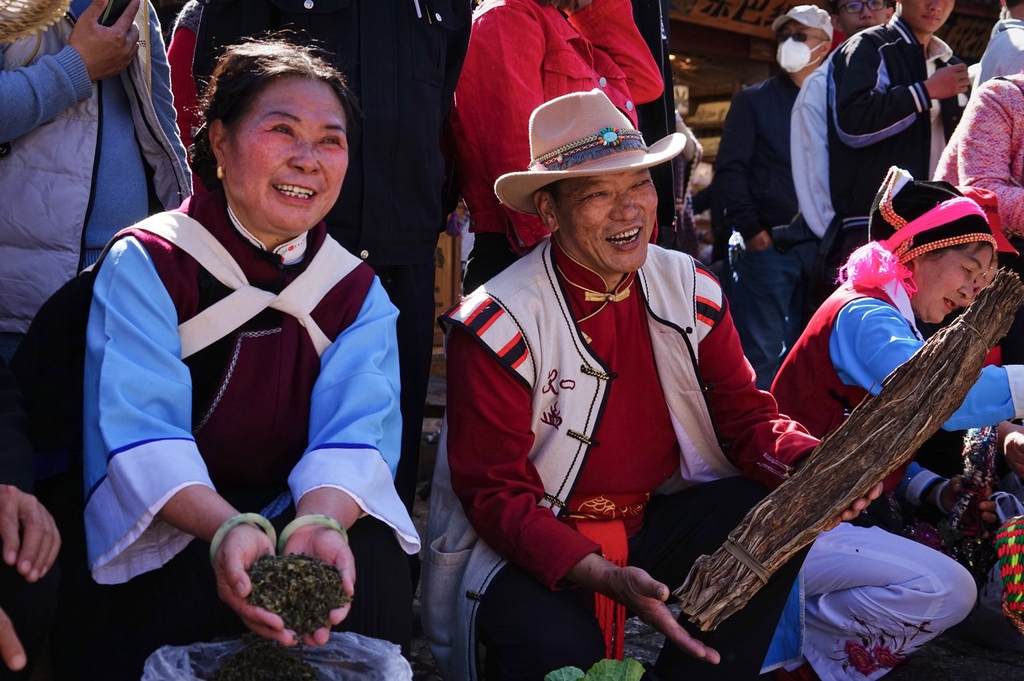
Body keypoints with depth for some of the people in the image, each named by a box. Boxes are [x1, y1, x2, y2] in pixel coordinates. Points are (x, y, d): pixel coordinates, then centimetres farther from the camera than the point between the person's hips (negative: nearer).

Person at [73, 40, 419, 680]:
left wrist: (320, 522, -35)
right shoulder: (146, 264, -5)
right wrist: (227, 528, -39)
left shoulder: (358, 292, 7)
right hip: (168, 542, -3)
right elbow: (140, 430, -19)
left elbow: (357, 431, -11)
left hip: (298, 513, 3)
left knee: (373, 560, -28)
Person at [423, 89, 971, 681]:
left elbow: (745, 414, 0)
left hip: (654, 524, 6)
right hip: (531, 552, -5)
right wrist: (605, 579, -32)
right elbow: (496, 494, -17)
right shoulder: (496, 327, -16)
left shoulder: (693, 291, 0)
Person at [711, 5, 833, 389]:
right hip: (767, 246, -3)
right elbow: (729, 170, -1)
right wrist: (751, 229, -8)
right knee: (762, 351, -4)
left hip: (818, 246, 3)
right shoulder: (754, 100, 6)